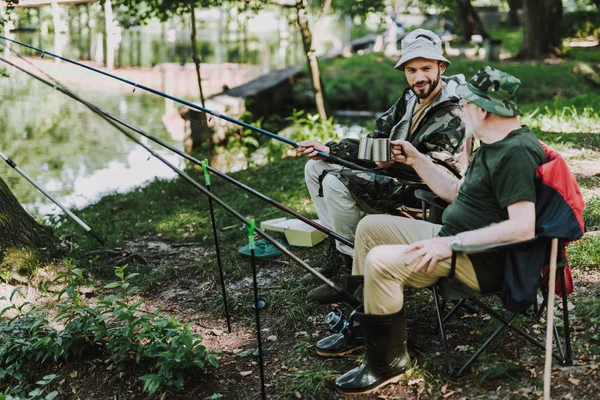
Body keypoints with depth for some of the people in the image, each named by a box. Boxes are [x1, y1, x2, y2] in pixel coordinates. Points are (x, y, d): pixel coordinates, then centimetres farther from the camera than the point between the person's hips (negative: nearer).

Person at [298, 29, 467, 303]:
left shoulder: (452, 116, -19)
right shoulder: (410, 100, 8)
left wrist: (394, 160, -29)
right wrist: (328, 149, 0)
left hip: (418, 197, -10)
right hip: (391, 173, 10)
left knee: (336, 183, -26)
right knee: (315, 168, 6)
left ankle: (354, 269, -12)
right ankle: (343, 245, 5)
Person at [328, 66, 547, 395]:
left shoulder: (517, 152, -21)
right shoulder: (494, 145, 13)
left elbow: (523, 227, -30)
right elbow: (455, 193, 22)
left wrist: (452, 243, -28)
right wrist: (416, 160, 16)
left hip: (484, 263, -11)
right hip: (454, 237, 11)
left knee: (380, 262, -26)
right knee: (370, 226, 13)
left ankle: (388, 362, -9)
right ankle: (359, 326, 17)